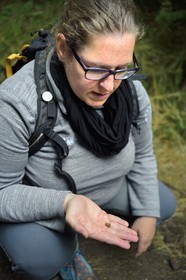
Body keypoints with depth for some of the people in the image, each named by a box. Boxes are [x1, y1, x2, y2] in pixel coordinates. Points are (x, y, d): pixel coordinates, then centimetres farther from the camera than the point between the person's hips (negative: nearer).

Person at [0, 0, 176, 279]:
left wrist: (147, 214, -4)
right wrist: (64, 203, -43)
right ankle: (62, 247, 5)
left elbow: (142, 155, -1)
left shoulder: (131, 90, -20)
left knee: (164, 204, 10)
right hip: (34, 202, -5)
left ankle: (68, 242, 14)